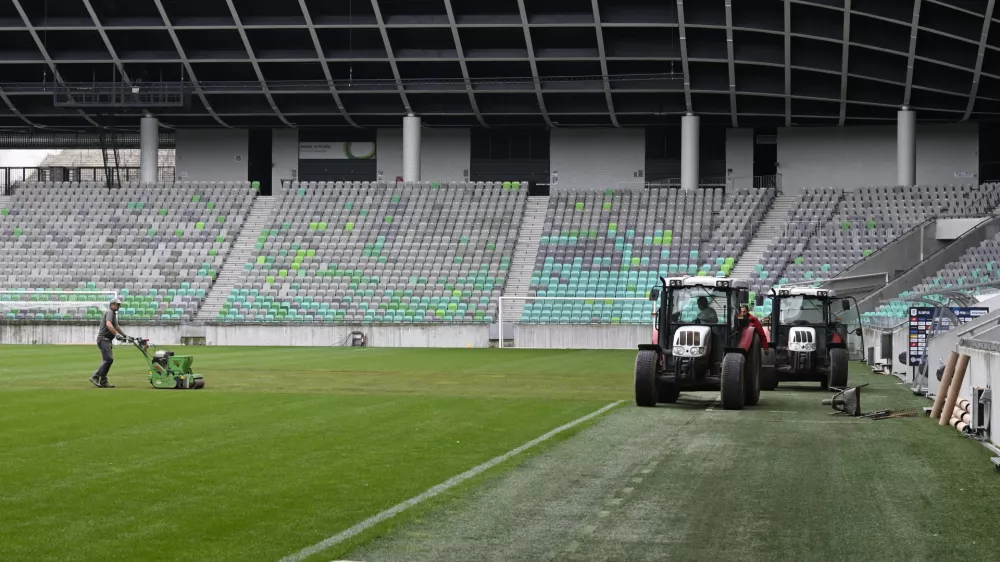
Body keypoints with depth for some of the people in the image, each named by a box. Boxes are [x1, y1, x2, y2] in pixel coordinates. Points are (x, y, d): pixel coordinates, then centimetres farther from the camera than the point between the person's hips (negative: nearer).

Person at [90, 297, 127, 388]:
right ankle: (95, 377, -19)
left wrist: (125, 336, 43)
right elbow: (108, 324, -26)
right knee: (108, 359, -18)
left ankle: (103, 381, 10)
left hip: (107, 340, 10)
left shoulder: (114, 314, 23)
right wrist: (117, 334, -35)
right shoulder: (109, 312, -8)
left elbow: (116, 326, 38)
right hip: (103, 339, -10)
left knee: (108, 360, 8)